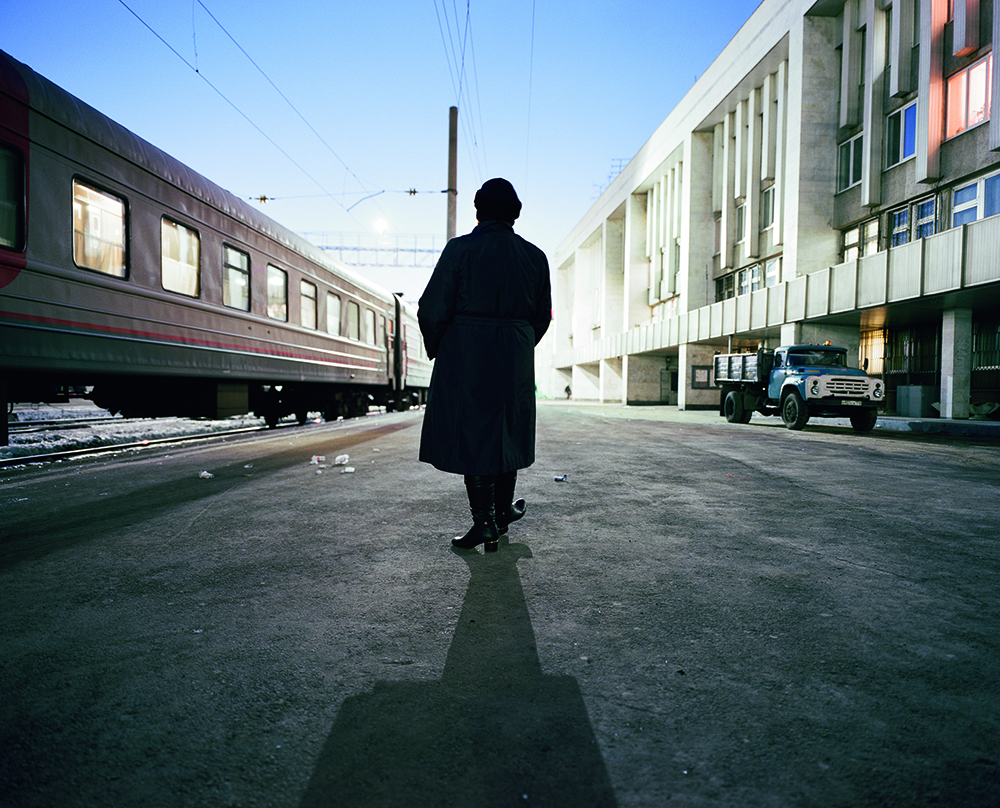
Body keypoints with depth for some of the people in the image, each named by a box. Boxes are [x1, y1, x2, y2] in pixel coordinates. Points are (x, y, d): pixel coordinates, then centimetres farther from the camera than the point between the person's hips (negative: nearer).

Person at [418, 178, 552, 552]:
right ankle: (503, 510, 31)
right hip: (516, 361, 4)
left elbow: (432, 310, -9)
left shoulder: (459, 249, -8)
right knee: (508, 430, 17)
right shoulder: (535, 256, 4)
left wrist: (436, 349, 7)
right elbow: (542, 315, 9)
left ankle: (485, 524, 6)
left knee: (471, 434, 4)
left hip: (465, 357, -3)